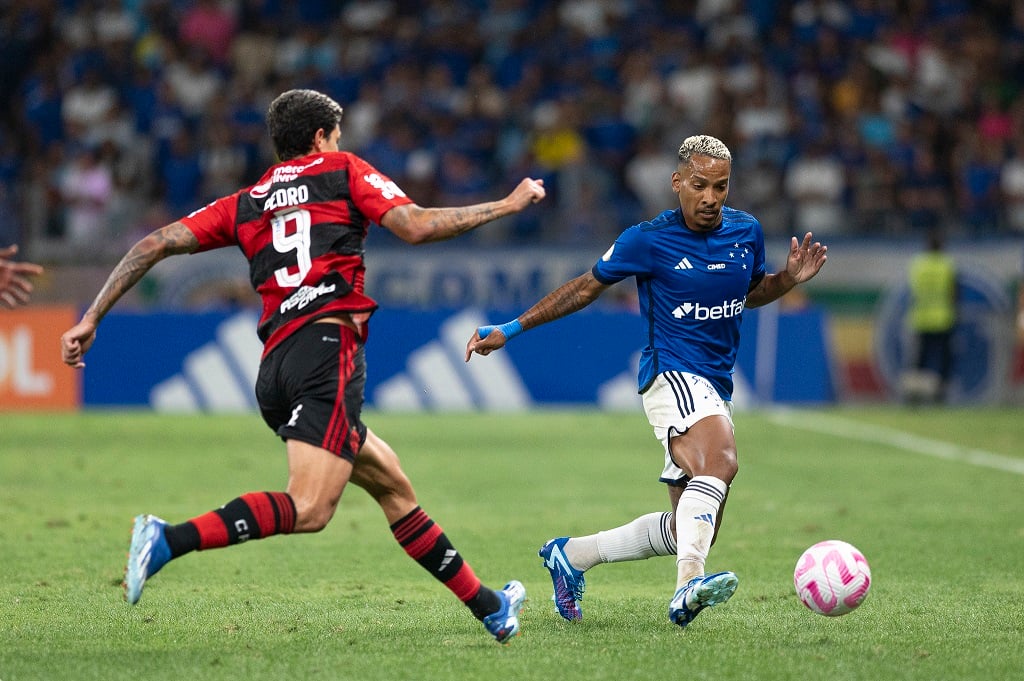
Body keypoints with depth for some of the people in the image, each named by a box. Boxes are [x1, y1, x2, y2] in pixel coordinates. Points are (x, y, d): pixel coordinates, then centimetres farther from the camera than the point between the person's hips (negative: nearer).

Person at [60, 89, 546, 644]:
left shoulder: (244, 204, 24)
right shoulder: (342, 170, 13)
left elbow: (155, 244, 16)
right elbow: (415, 227, 1)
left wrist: (91, 318, 18)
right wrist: (507, 205, 11)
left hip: (275, 368, 7)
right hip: (328, 346, -7)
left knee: (393, 486, 18)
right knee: (309, 508, -22)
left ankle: (488, 608, 21)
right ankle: (167, 540, -37)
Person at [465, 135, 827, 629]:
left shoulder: (746, 232, 7)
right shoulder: (648, 240, -6)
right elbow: (588, 286, 5)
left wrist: (791, 278, 3)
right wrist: (511, 329, 5)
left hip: (717, 388, 7)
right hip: (671, 374, -7)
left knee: (687, 532, 9)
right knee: (720, 459, -37)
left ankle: (571, 555, 28)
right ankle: (687, 587, -50)